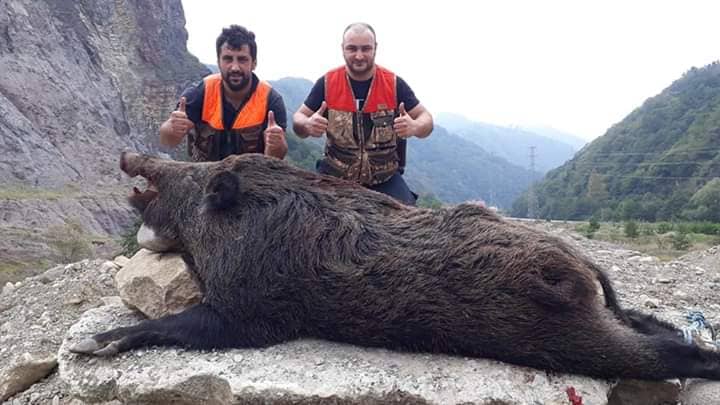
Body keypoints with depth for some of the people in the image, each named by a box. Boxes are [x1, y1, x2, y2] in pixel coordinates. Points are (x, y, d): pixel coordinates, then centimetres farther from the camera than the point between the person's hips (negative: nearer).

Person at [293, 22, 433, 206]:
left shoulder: (394, 84, -4)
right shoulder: (327, 83, -4)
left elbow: (426, 119, 2)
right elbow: (298, 118, 4)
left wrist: (415, 127, -24)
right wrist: (307, 125, -22)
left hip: (385, 179, 0)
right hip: (334, 175, 1)